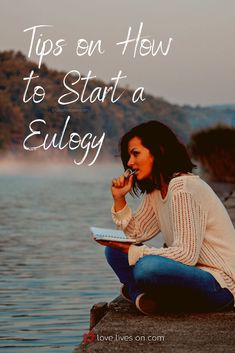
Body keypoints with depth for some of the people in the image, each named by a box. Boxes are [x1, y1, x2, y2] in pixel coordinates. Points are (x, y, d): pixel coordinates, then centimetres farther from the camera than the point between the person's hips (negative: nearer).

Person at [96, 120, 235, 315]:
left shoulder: (183, 188, -19)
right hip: (191, 273, 10)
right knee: (114, 251, 6)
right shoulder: (156, 191, 10)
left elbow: (186, 254, -24)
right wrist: (119, 199, 1)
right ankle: (144, 298, -15)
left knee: (147, 266, -35)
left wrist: (132, 252, -21)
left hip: (219, 285, -9)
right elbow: (137, 233, 11)